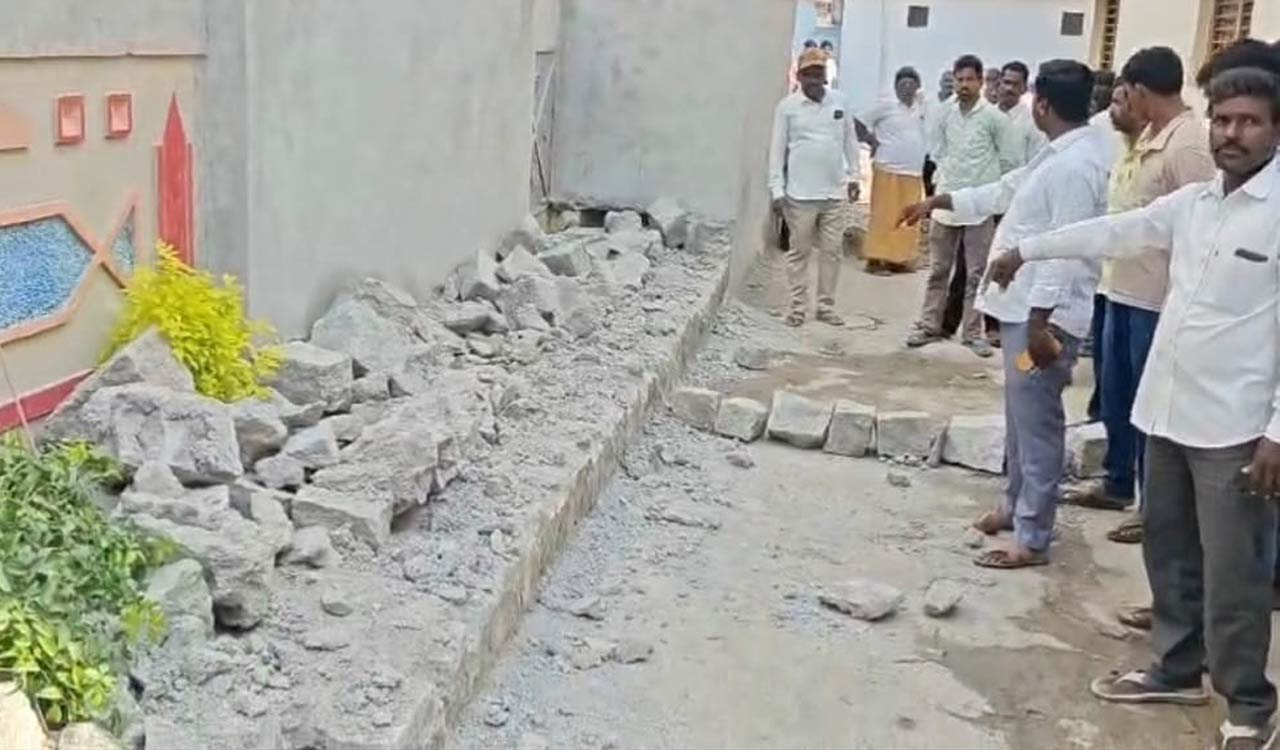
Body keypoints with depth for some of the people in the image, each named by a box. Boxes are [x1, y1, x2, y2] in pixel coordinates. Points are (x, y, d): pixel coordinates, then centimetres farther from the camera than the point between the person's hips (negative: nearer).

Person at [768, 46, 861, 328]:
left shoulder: (839, 101, 4)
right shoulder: (787, 107, -4)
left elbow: (850, 139, 12)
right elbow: (777, 149, -3)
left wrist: (853, 175, 9)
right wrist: (777, 189, -7)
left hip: (835, 192, 3)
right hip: (800, 194, -3)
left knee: (831, 251, 8)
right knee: (799, 252, 5)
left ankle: (826, 306, 17)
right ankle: (798, 306, 13)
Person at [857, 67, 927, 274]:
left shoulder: (921, 108, 11)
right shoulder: (886, 106, -5)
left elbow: (925, 137, 20)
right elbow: (859, 124, -3)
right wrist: (874, 143, -6)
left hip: (913, 173, 6)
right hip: (888, 170, -6)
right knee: (884, 217, -4)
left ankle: (898, 259, 15)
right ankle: (875, 259, 0)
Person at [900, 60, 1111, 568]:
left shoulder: (1076, 165, -21)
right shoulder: (1060, 154, 12)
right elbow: (1005, 191, 25)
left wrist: (1041, 320, -25)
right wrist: (937, 202, 31)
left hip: (1044, 313, -10)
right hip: (1025, 306, 10)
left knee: (1036, 423, -4)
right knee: (1021, 416, 20)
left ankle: (1031, 539, 3)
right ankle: (1017, 506, 34)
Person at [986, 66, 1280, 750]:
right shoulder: (1192, 203, 8)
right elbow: (1114, 232, 20)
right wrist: (1028, 250, 27)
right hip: (1167, 411, 7)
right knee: (1169, 552, 18)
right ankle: (1177, 670, 34)